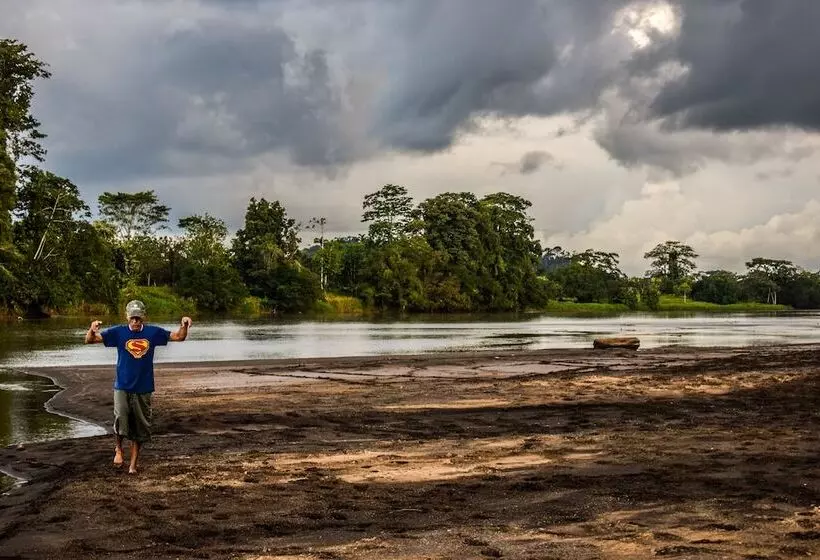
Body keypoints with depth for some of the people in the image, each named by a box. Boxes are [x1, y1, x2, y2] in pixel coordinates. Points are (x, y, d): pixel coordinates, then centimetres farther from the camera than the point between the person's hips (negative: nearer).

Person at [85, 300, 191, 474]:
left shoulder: (153, 332, 1)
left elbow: (178, 337, 7)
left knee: (140, 428, 7)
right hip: (122, 386, -2)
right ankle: (118, 448, 8)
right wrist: (92, 329, -28)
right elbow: (90, 340, -6)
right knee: (121, 419, -22)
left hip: (144, 389, 2)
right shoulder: (118, 332, -3)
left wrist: (184, 325, -13)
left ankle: (133, 464, 22)